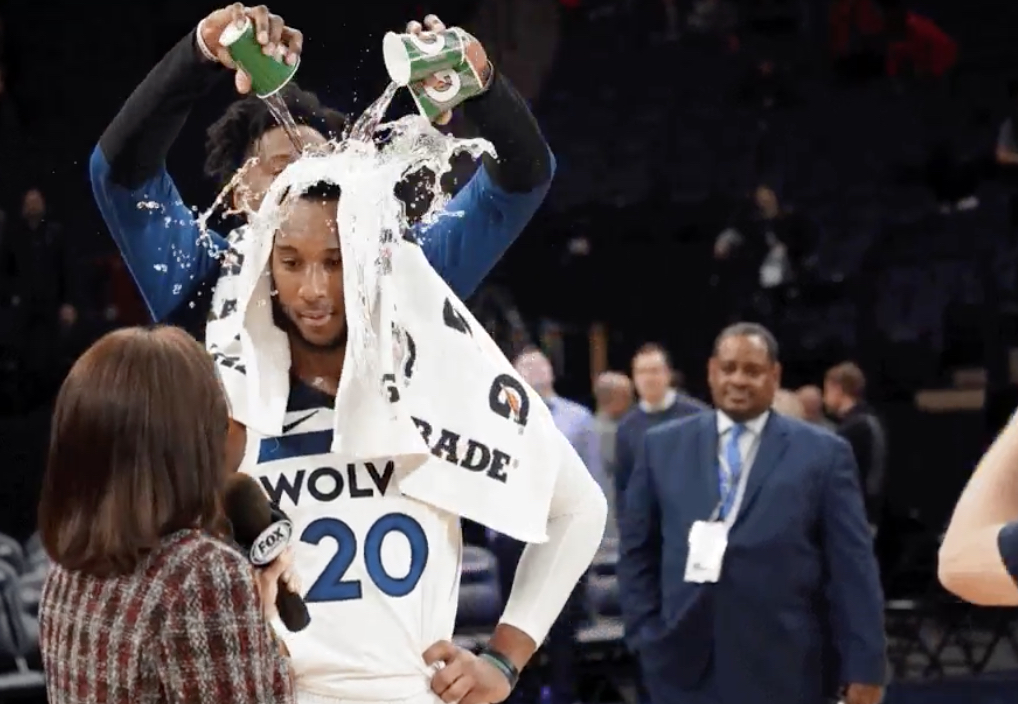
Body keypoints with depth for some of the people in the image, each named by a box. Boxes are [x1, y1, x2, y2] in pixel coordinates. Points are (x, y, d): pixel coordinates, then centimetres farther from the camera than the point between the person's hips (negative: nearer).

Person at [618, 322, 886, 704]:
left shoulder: (822, 453, 2)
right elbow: (636, 551, 12)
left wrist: (863, 667, -6)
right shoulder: (663, 446, 9)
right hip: (686, 664, 2)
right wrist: (645, 634, 1)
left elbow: (852, 568, -1)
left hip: (783, 669, -2)